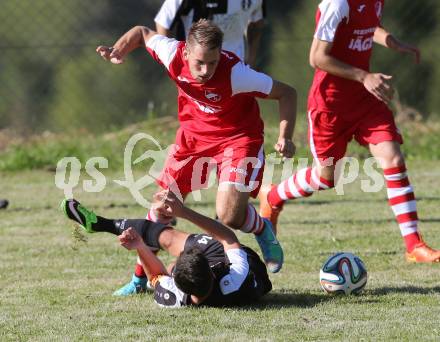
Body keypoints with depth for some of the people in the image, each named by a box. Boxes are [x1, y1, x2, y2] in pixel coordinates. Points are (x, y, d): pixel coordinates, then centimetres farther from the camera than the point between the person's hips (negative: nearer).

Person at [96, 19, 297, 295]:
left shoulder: (235, 73, -33)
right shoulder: (174, 54, -22)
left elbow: (287, 93, -22)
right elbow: (142, 33, 0)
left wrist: (285, 138, -32)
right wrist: (118, 51, -18)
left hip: (238, 137, -4)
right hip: (193, 134, 4)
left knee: (229, 216, -20)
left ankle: (263, 230, 17)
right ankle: (141, 276, 27)